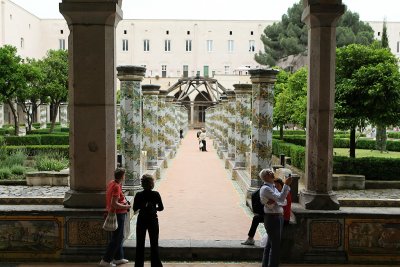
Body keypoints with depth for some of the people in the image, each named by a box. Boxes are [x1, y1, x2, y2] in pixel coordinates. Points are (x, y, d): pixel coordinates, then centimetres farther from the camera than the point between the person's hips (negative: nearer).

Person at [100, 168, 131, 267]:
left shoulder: (111, 183, 5)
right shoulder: (116, 187, -23)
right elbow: (114, 204, -28)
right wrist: (126, 207, -16)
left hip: (114, 213, 10)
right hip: (118, 214, -10)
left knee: (119, 237, 19)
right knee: (116, 238, -1)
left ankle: (118, 258, 28)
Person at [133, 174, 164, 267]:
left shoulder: (138, 195, -9)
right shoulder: (156, 194, -11)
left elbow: (135, 208, -3)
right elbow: (161, 208, -4)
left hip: (141, 221, 1)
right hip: (153, 221, -1)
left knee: (140, 244, 12)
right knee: (154, 244, 10)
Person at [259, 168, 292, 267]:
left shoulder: (274, 188, 14)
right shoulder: (265, 189, -16)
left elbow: (284, 201, 11)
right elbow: (281, 198, -26)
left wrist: (274, 201, -7)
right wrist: (286, 185, -23)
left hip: (279, 217, 10)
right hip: (272, 218, -10)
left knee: (270, 243, 17)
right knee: (275, 245, -5)